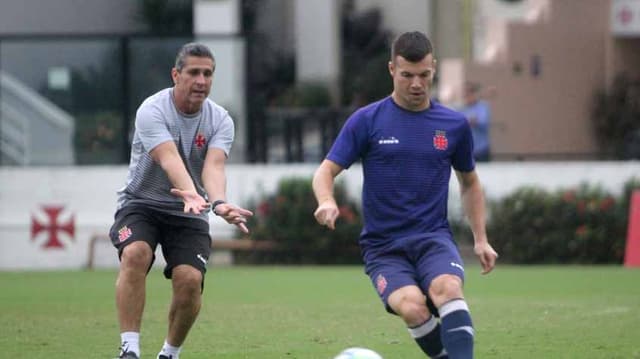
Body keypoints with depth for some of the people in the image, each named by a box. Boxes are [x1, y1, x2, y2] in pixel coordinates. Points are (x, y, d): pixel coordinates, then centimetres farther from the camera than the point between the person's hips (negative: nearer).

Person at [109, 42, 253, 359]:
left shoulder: (220, 120, -5)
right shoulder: (152, 111, -17)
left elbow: (214, 165, -24)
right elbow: (169, 158, -35)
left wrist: (218, 202, -46)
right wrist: (191, 193, -54)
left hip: (189, 214, 3)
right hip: (141, 203, -3)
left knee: (190, 279, -19)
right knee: (135, 254, -32)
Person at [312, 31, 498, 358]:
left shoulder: (454, 125, 8)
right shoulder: (366, 121, 1)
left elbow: (469, 183, 22)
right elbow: (326, 171, 0)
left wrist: (480, 239, 13)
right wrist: (327, 202, -23)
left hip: (433, 238, 1)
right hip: (383, 246, -1)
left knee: (447, 288, -33)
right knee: (412, 306, -30)